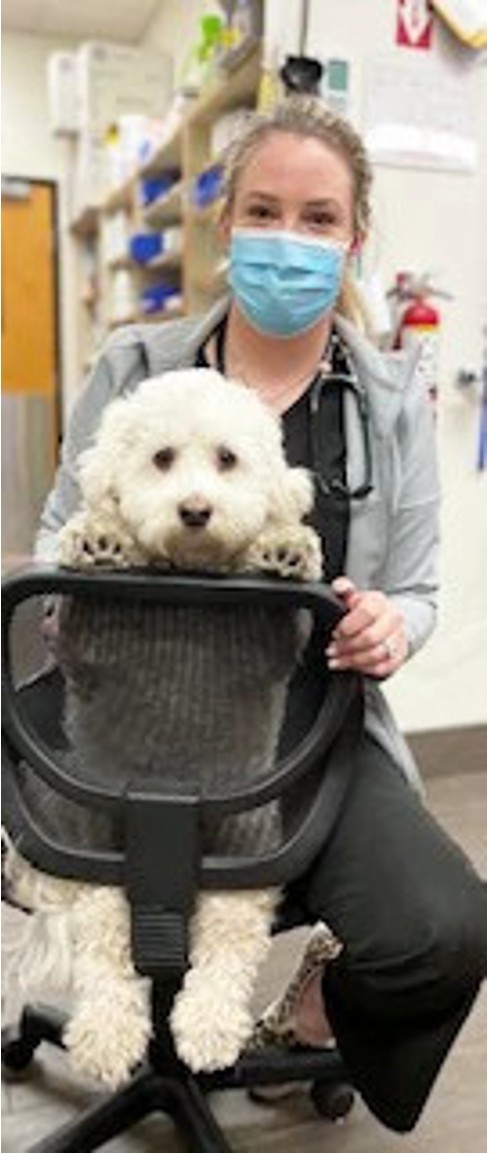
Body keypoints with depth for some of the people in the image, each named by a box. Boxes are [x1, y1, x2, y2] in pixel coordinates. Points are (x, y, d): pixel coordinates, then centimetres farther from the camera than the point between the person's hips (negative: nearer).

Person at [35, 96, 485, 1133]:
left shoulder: (393, 401, 4)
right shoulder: (136, 368, 3)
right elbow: (60, 534, 11)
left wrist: (389, 623, -14)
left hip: (319, 724, 0)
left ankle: (329, 1005, 17)